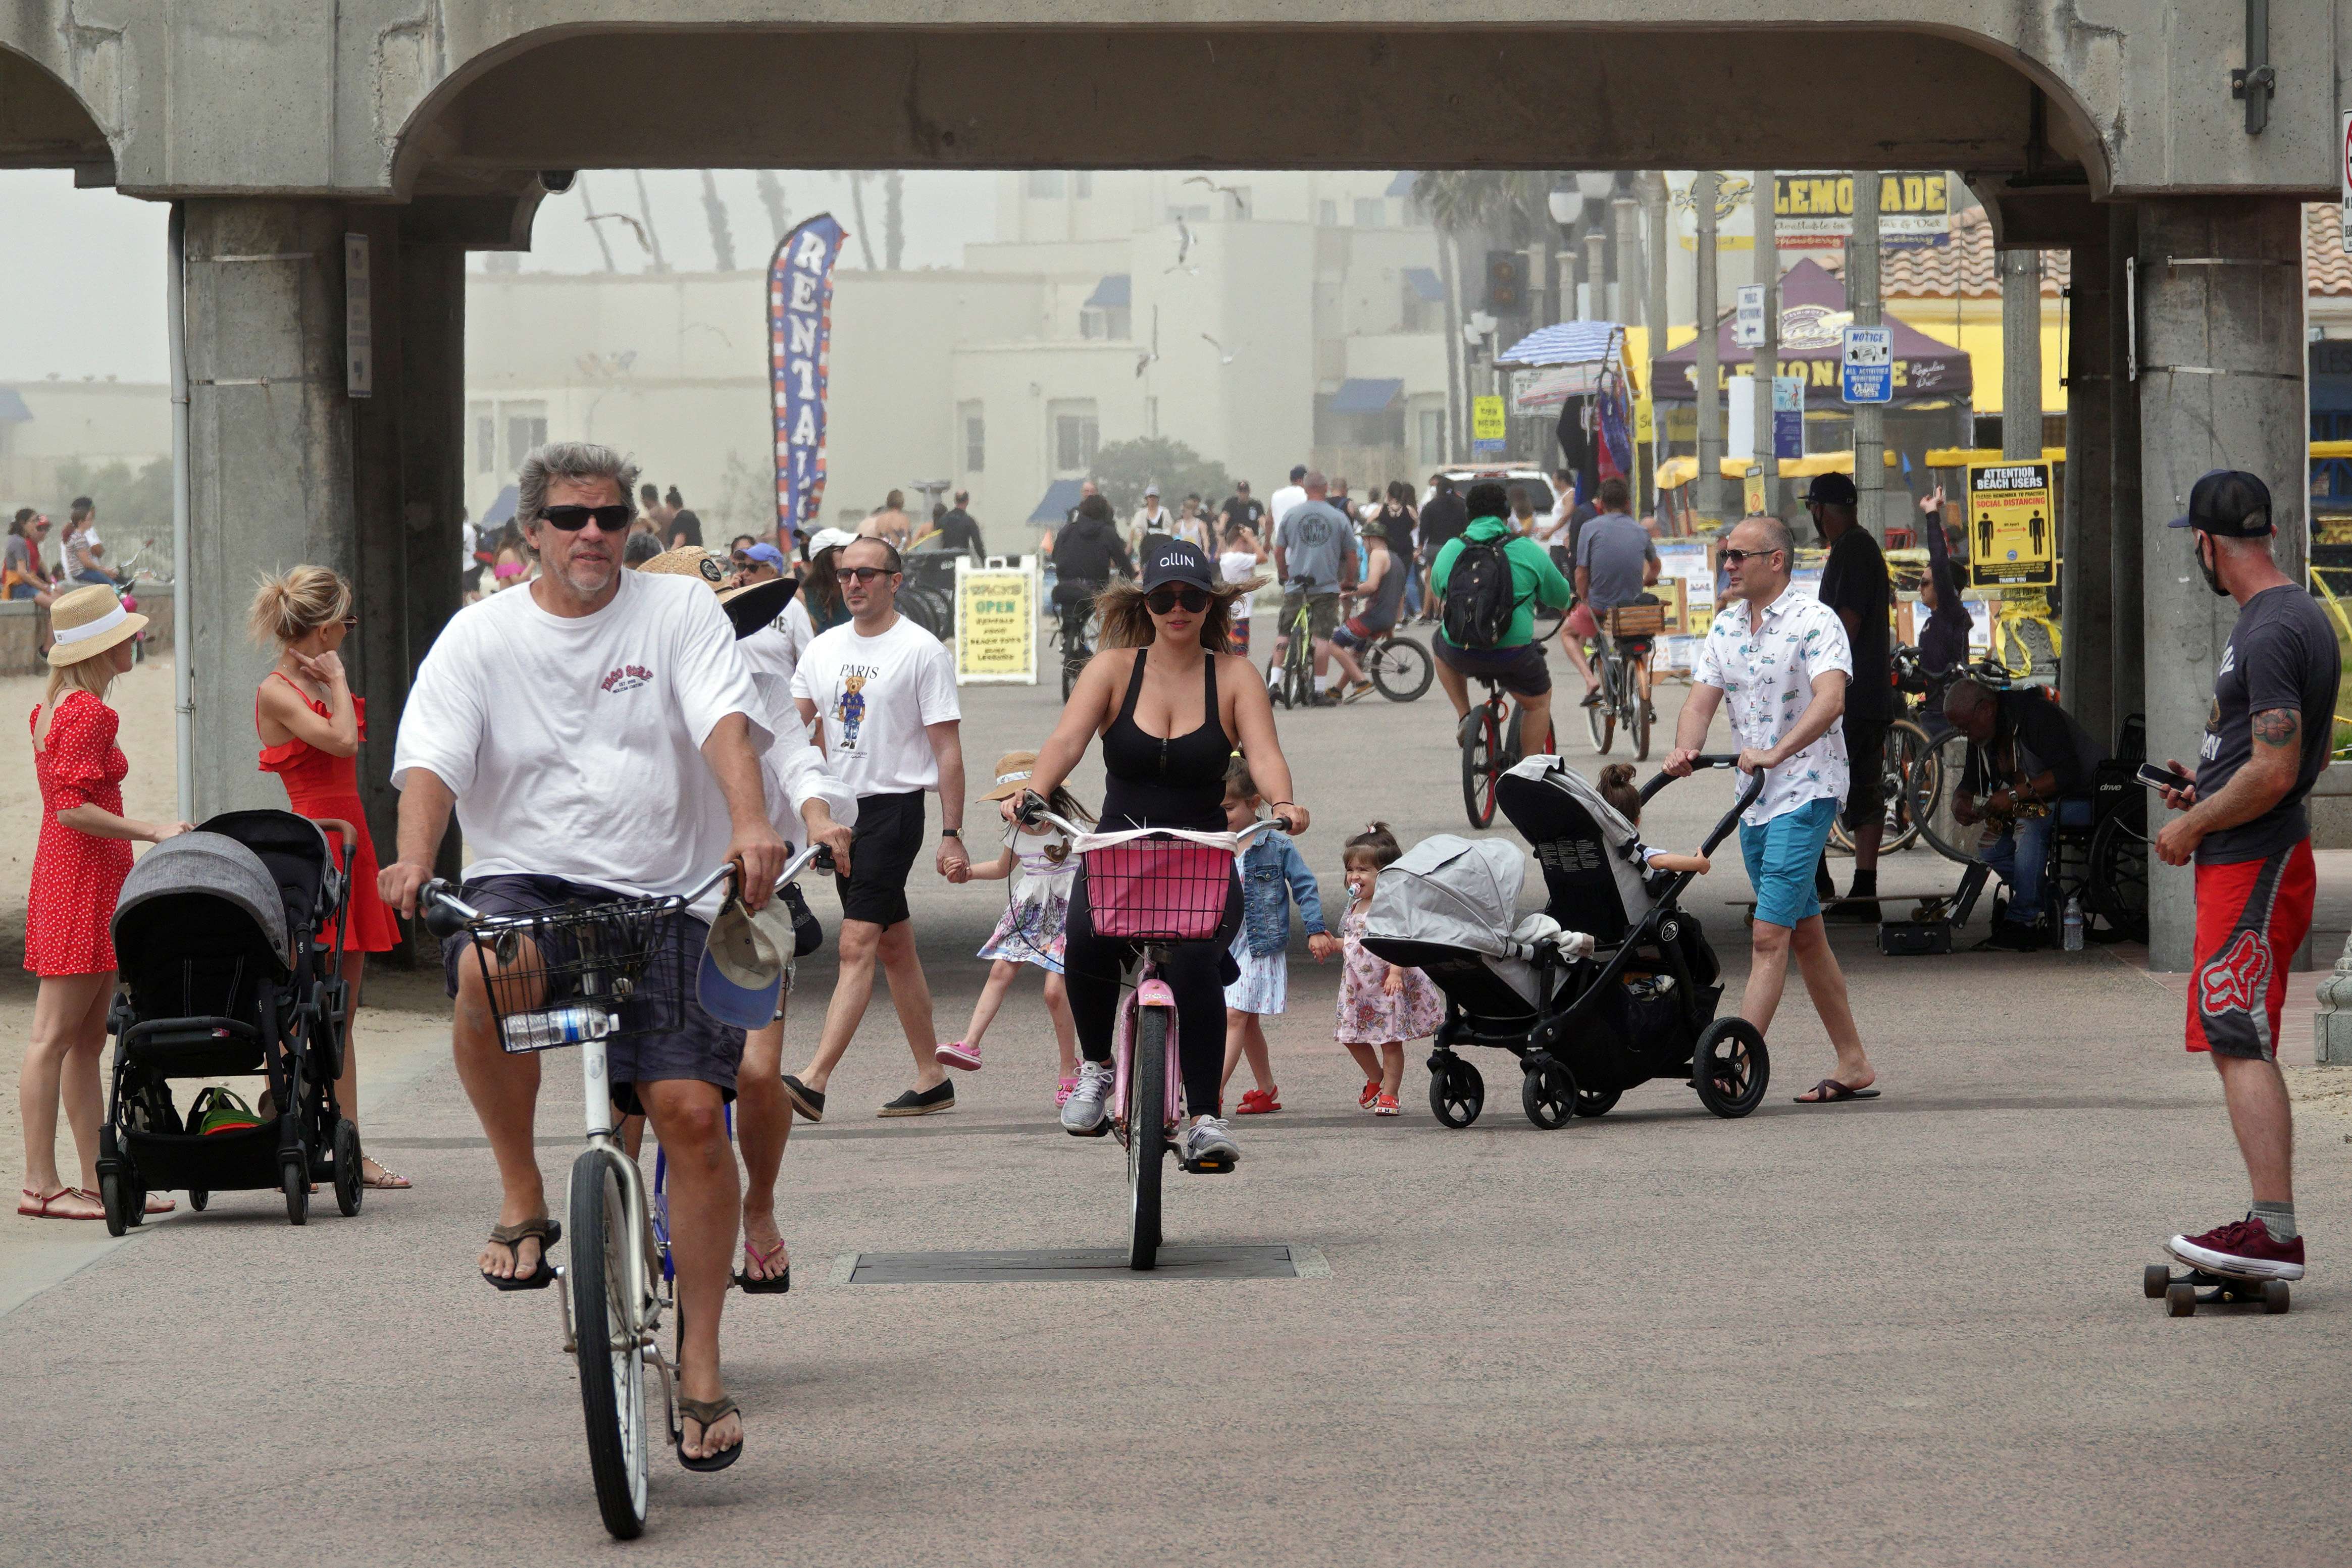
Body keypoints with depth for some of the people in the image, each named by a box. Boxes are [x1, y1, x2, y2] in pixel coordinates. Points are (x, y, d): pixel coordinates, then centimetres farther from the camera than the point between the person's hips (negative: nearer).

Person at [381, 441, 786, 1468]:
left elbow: (725, 721, -9)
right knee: (488, 968, -37)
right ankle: (522, 1203, -16)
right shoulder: (482, 635, 7)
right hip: (525, 877, 0)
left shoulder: (679, 613, 6)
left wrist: (748, 823, -29)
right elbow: (433, 758, -4)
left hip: (661, 896, 0)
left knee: (690, 1111, -13)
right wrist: (415, 855, -24)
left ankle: (700, 1368, 1)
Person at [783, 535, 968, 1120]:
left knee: (857, 946, -15)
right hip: (840, 808, 7)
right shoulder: (824, 649, 12)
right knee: (894, 948, 12)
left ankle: (814, 1081, -25)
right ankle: (932, 1078, 20)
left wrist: (952, 836, -11)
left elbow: (948, 749, -7)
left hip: (894, 805, -7)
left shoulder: (921, 651, -7)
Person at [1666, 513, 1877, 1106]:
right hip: (1755, 797, 8)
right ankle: (1853, 1066, 19)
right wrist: (1685, 749, -17)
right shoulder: (1726, 625, 11)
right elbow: (1702, 699, 4)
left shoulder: (1814, 621, -12)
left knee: (1769, 934, -15)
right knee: (1805, 934, 12)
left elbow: (1830, 700, -25)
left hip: (1806, 791, -8)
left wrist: (1775, 753, -36)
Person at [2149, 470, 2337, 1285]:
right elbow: (2313, 755, 24)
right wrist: (2208, 794, 23)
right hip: (2259, 862, 11)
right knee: (2240, 1046, 14)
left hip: (2252, 868, -11)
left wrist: (2191, 827, -11)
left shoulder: (2270, 633, -18)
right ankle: (2270, 1226, 16)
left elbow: (2273, 773, -23)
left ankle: (2275, 1231, -19)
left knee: (2241, 1046, -14)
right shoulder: (2300, 615, 15)